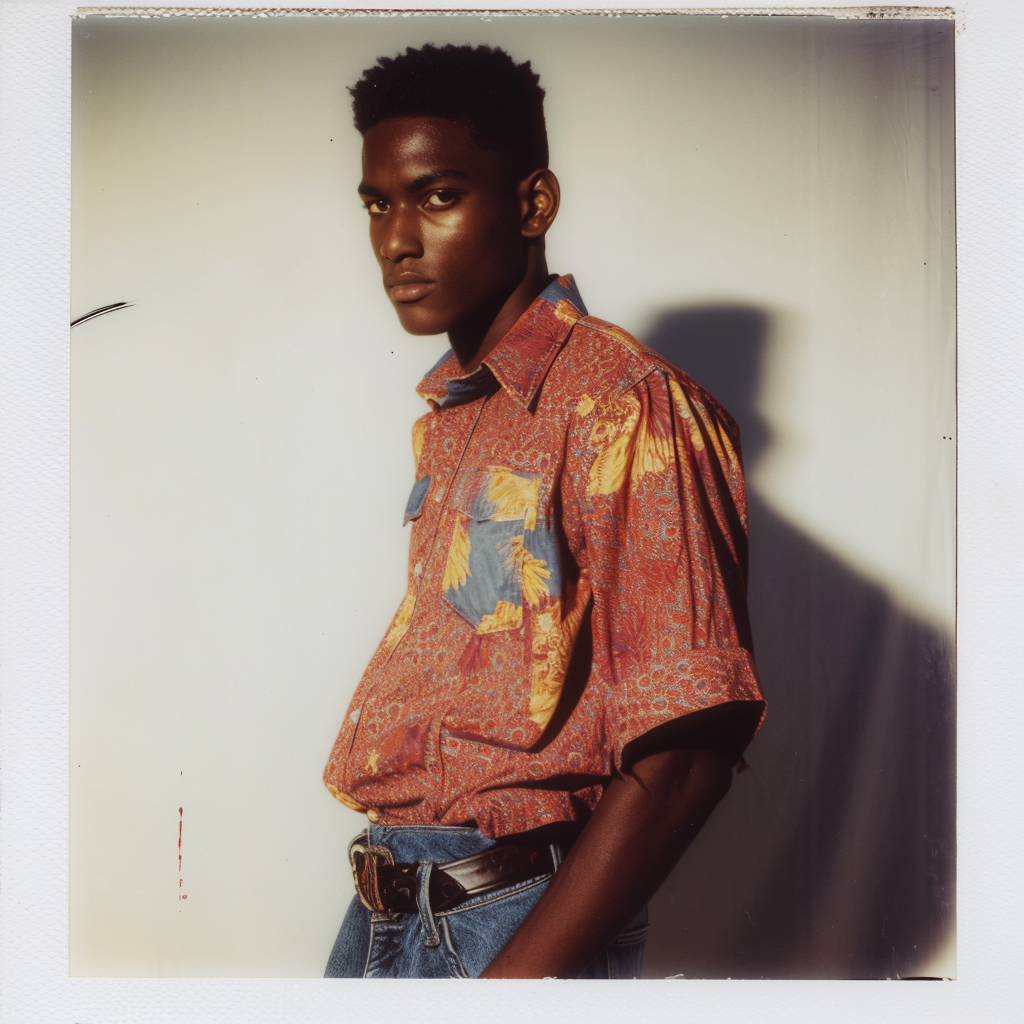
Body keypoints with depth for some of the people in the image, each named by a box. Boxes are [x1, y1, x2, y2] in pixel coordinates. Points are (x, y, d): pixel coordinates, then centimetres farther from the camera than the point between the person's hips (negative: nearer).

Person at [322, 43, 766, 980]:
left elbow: (686, 752, -21)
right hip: (383, 908, 8)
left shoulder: (626, 406, -15)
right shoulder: (444, 421, 12)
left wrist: (518, 976, -21)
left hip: (524, 925, -7)